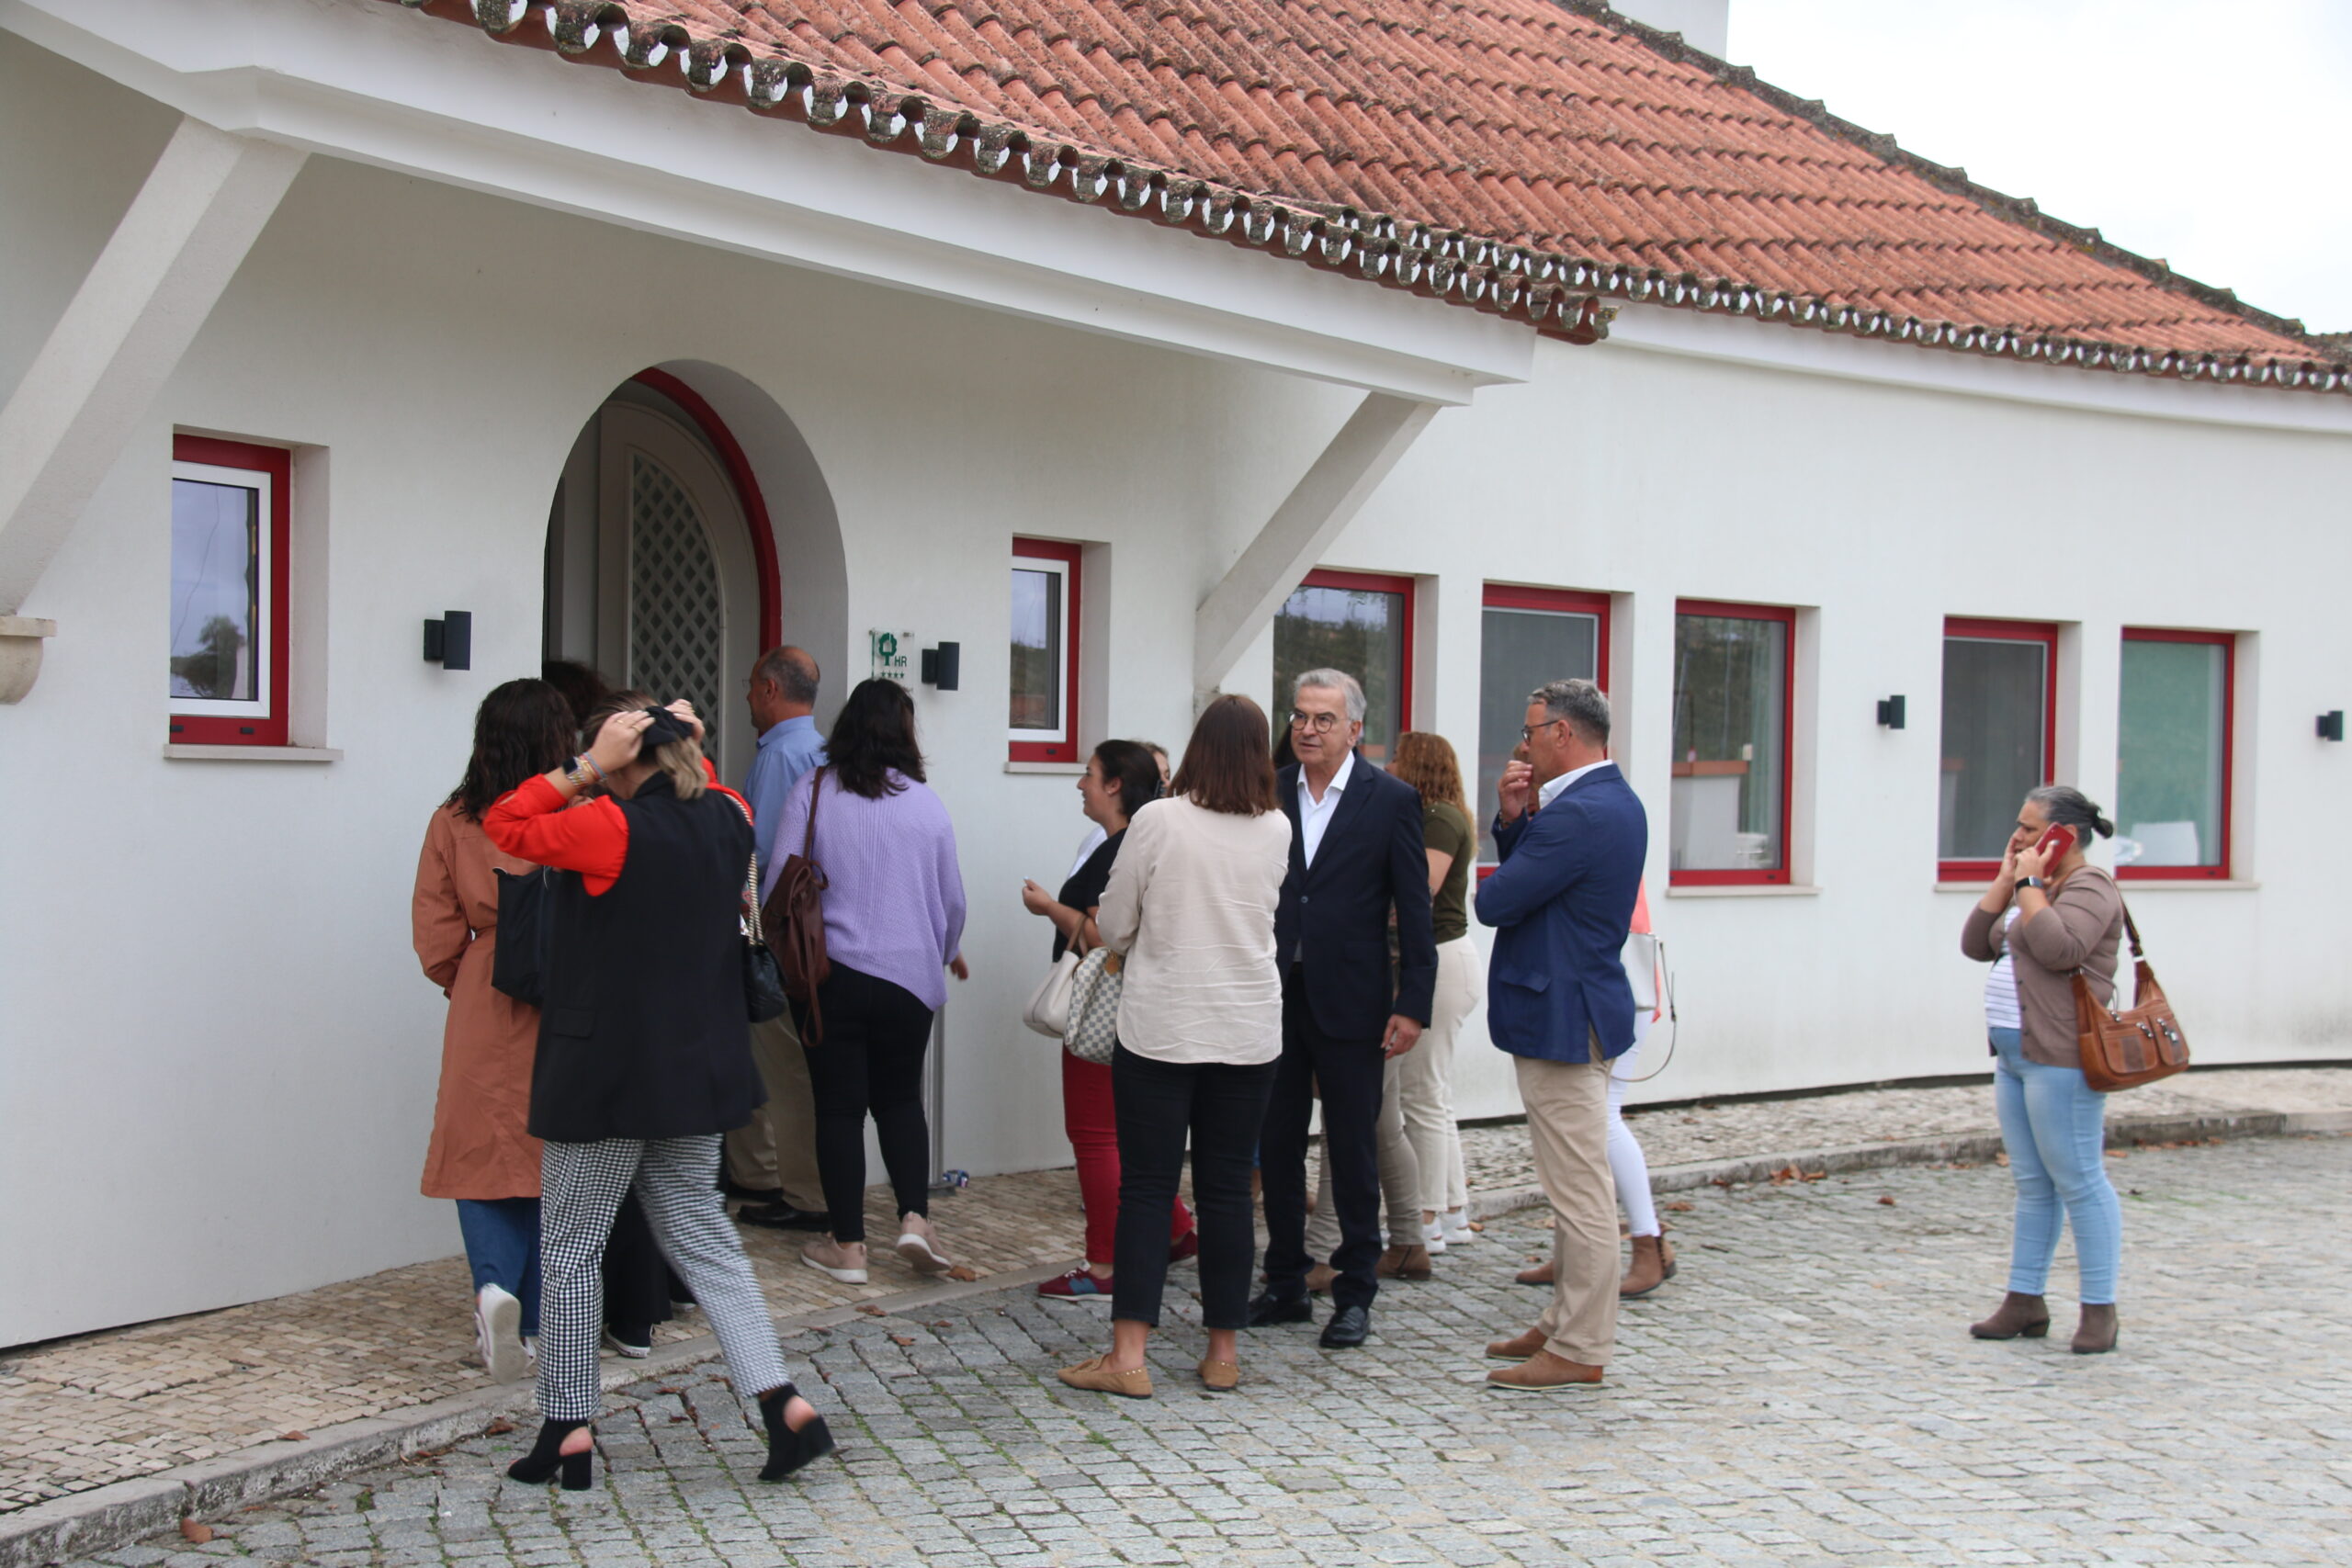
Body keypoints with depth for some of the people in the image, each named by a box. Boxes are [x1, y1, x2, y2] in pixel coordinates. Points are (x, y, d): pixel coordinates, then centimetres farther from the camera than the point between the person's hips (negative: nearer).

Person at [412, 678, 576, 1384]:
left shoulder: (453, 823, -2)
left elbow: (436, 934, 2)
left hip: (485, 1012, 1)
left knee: (483, 1158, 10)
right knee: (552, 1162, 10)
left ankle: (495, 1285, -13)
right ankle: (534, 1324, 17)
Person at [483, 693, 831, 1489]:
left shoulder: (613, 828, -18)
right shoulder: (728, 820, 2)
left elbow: (506, 826, -7)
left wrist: (584, 767, -11)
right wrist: (687, 749, 11)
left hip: (606, 1073, -6)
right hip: (698, 1069, 6)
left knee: (569, 1248, 8)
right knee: (701, 1234, 13)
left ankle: (568, 1430, 15)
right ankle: (783, 1402, 3)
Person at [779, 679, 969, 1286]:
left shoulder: (812, 791, -5)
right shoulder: (927, 803, 1)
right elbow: (952, 898, 8)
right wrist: (950, 951, 27)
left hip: (830, 970, -2)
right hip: (909, 973, 2)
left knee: (838, 1105, 6)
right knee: (900, 1098, 16)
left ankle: (847, 1245, 9)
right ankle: (914, 1218, 1)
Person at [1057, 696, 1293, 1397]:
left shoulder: (1157, 821, -9)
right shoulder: (1276, 831, -1)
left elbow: (1113, 929, -1)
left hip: (1160, 1029, -2)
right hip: (1247, 1031, 3)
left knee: (1145, 1187, 1)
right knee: (1227, 1188, 9)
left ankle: (1127, 1354, -1)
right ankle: (1224, 1351, 14)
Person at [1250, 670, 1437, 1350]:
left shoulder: (1392, 800, -4)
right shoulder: (1267, 794, 5)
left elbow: (1414, 909, -4)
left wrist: (1412, 1005, -9)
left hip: (1349, 1003, -3)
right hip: (1275, 995, 3)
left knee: (1353, 1153, 5)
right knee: (1277, 1147, 10)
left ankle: (1355, 1294, 16)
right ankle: (1285, 1286, 23)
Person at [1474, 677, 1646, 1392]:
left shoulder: (1577, 815, -22)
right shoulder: (1616, 801, 12)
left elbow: (1494, 901, -20)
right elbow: (1526, 869, 15)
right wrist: (1512, 819, -1)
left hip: (1561, 1017, -11)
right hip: (1578, 1008, 11)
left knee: (1580, 1191, -3)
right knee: (1576, 1187, 18)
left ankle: (1579, 1351, 4)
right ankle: (1566, 1323, 29)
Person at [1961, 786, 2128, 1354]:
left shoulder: (2088, 886, -9)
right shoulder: (2033, 888, 20)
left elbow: (2060, 949, -25)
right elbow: (1977, 945, 14)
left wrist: (2030, 884, -15)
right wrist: (2006, 879, 8)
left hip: (2060, 1057, -10)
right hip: (2016, 1053, 10)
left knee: (2078, 1180, -5)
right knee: (2032, 1183, 11)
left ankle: (2100, 1309, 1)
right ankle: (2025, 1302, 16)